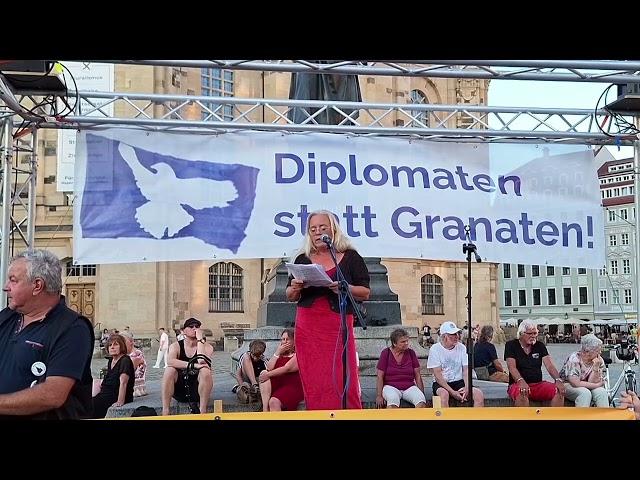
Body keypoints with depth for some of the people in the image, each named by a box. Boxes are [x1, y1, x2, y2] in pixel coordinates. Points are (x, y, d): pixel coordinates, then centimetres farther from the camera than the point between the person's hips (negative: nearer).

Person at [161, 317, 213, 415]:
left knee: (205, 371, -29)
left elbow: (202, 362, -24)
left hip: (198, 391, 0)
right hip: (180, 391, 1)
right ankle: (165, 412, -25)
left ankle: (203, 411, -26)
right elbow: (170, 361, -25)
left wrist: (200, 339, -19)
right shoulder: (176, 346, -1)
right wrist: (193, 365, -34)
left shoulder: (207, 347, -1)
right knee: (170, 369, -26)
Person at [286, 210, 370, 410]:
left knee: (342, 381, -8)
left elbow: (365, 293, 4)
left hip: (339, 325, -2)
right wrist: (295, 288, -3)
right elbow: (290, 297, 19)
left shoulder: (350, 257, 7)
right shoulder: (303, 259, 14)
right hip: (307, 328, 3)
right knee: (313, 383, 1)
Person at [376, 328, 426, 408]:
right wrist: (379, 396, -11)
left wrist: (422, 394, -1)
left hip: (409, 387, 3)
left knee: (421, 401, -29)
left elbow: (417, 376, 9)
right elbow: (380, 377, -2)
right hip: (391, 387, -3)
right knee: (393, 399, -37)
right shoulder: (386, 353, 0)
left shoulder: (411, 353, 7)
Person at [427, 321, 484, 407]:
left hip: (458, 381, 4)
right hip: (441, 384, -4)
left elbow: (466, 370, 2)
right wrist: (452, 392, -22)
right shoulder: (435, 349, -7)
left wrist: (467, 387, -19)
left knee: (479, 394, -22)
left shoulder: (462, 348, 4)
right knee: (444, 394, -37)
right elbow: (438, 375, -12)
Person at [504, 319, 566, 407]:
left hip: (538, 384, 4)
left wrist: (558, 380, -20)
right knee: (522, 393, -38)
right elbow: (512, 367, -13)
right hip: (518, 384, -4)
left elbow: (549, 365, 0)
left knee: (559, 391, -21)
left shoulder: (540, 346, 12)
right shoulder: (511, 345, 1)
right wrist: (521, 381, -33)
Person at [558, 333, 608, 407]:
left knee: (601, 392, -25)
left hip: (586, 387, 5)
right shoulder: (574, 359, -23)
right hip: (568, 385, -5)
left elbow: (591, 381, -13)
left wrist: (596, 367, -27)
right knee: (585, 393, -34)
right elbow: (576, 383, -27)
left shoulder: (599, 360, -7)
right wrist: (597, 385, -19)